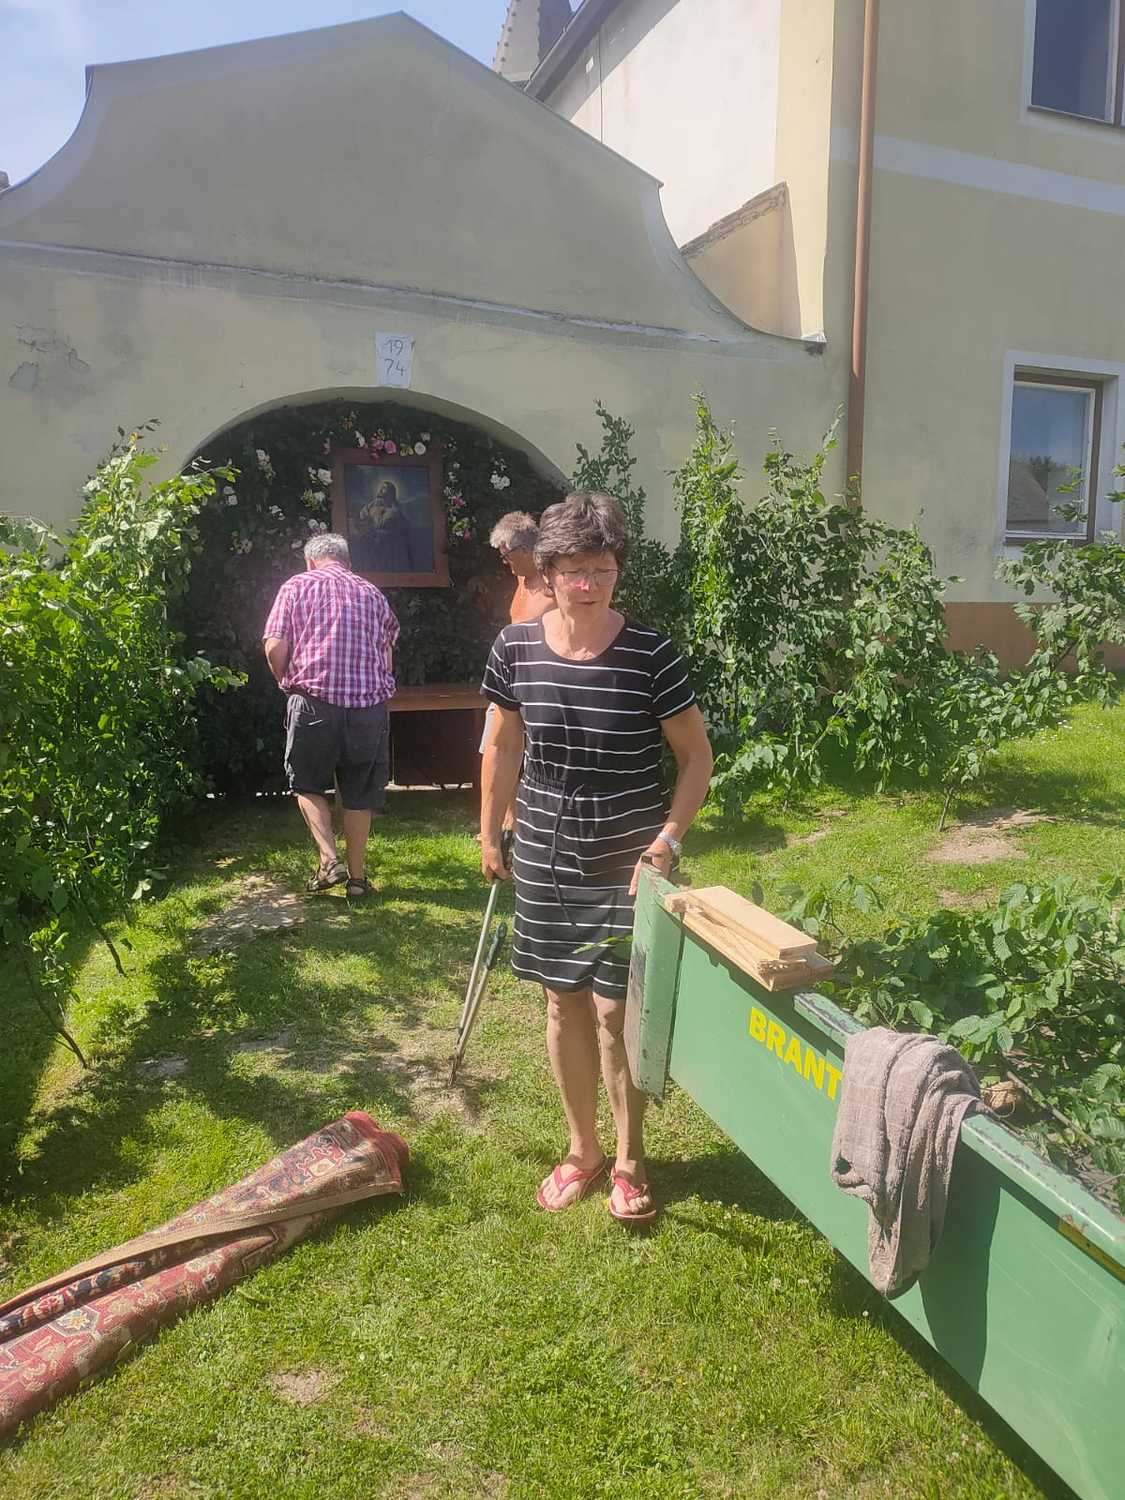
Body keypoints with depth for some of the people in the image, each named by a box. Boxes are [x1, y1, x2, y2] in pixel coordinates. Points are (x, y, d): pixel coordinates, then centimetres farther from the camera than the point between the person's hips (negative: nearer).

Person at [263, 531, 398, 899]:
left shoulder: (295, 586, 5)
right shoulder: (372, 593, 14)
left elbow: (275, 648, -5)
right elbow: (387, 658, 12)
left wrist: (288, 683, 13)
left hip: (314, 703, -2)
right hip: (368, 705, 3)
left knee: (308, 785, 17)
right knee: (358, 796, 13)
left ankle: (329, 860, 2)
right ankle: (357, 876, 19)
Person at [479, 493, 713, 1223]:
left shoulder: (650, 652, -14)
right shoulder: (516, 647, -5)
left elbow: (697, 757, -6)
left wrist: (667, 840, -15)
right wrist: (490, 834, 11)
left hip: (627, 864, -3)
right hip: (546, 860, 3)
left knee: (616, 1009, 3)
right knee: (564, 1003, 14)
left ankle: (630, 1161, 27)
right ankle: (583, 1150, 35)